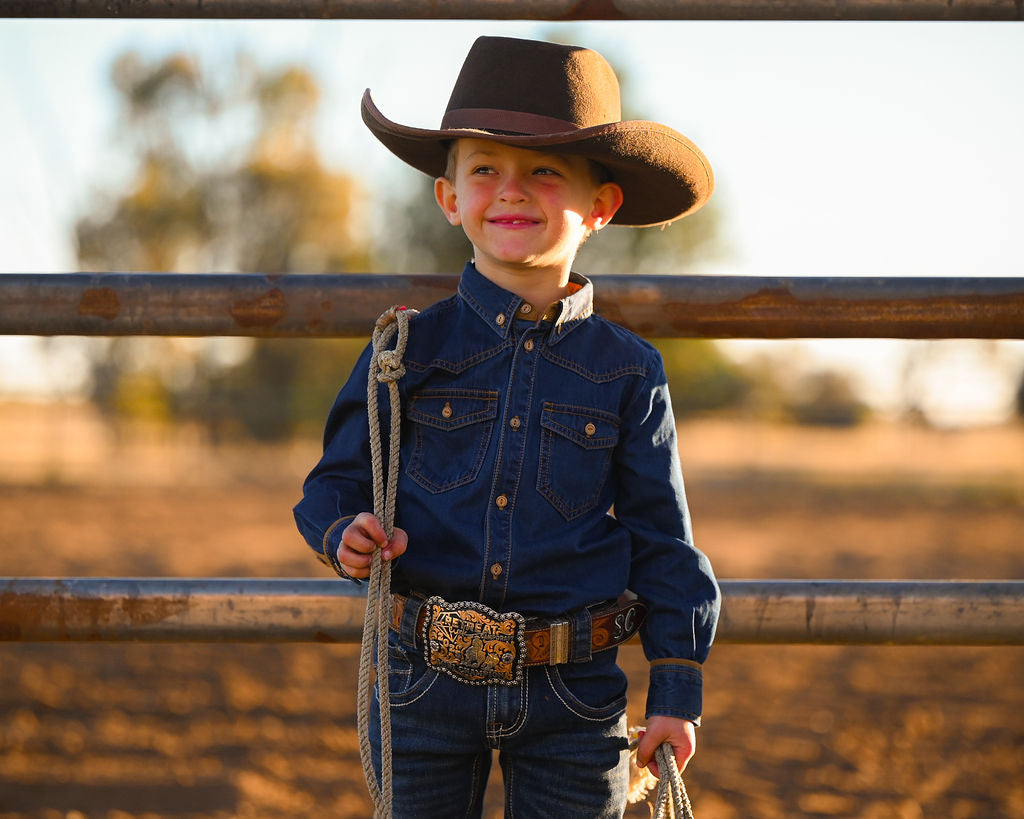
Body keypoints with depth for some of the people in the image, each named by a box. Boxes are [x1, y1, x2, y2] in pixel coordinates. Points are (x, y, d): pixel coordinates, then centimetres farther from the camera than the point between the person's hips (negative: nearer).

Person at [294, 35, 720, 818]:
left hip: (574, 696, 0)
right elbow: (340, 481, 8)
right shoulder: (411, 349, 2)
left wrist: (677, 692, 1)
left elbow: (662, 540, 5)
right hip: (423, 686, 0)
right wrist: (346, 534, -15)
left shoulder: (627, 371, 2)